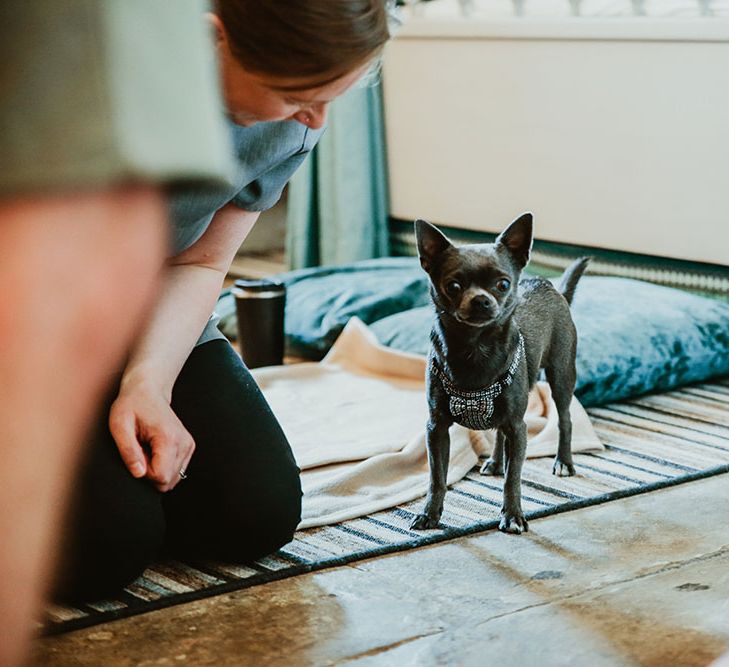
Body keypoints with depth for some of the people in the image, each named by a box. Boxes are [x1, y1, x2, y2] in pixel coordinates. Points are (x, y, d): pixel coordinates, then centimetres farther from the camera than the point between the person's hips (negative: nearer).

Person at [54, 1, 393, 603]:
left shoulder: (295, 120, -13)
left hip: (157, 322, 5)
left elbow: (198, 265, -4)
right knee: (111, 543, -23)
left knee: (261, 514, -8)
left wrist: (149, 381, -20)